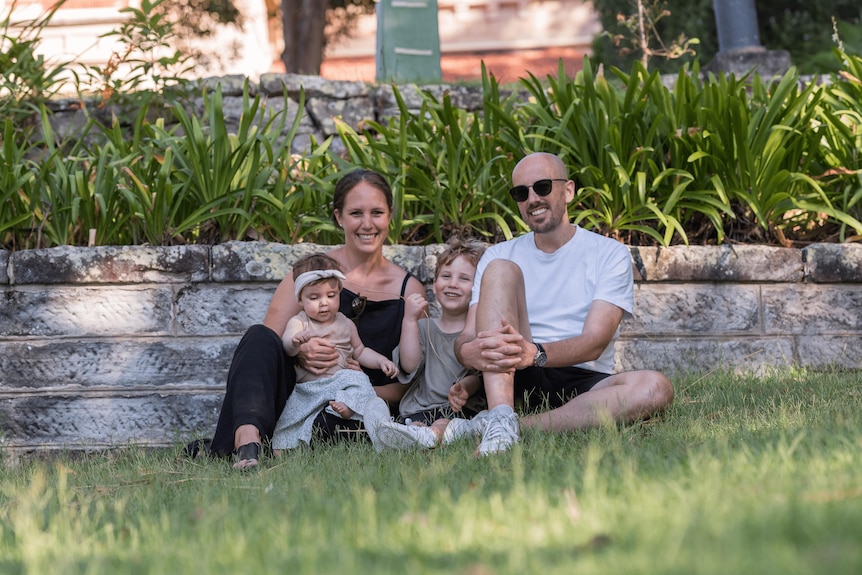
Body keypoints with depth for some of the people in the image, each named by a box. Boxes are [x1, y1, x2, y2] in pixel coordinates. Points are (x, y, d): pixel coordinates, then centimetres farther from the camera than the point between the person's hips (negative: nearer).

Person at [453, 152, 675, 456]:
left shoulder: (609, 254, 5)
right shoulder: (499, 256, 13)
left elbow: (594, 343, -10)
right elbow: (466, 337, 1)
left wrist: (535, 353, -31)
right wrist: (470, 351, -26)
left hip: (583, 385, -1)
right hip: (515, 384, 1)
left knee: (656, 388, -32)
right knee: (500, 269, -17)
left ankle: (521, 426, -34)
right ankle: (501, 417, -35)